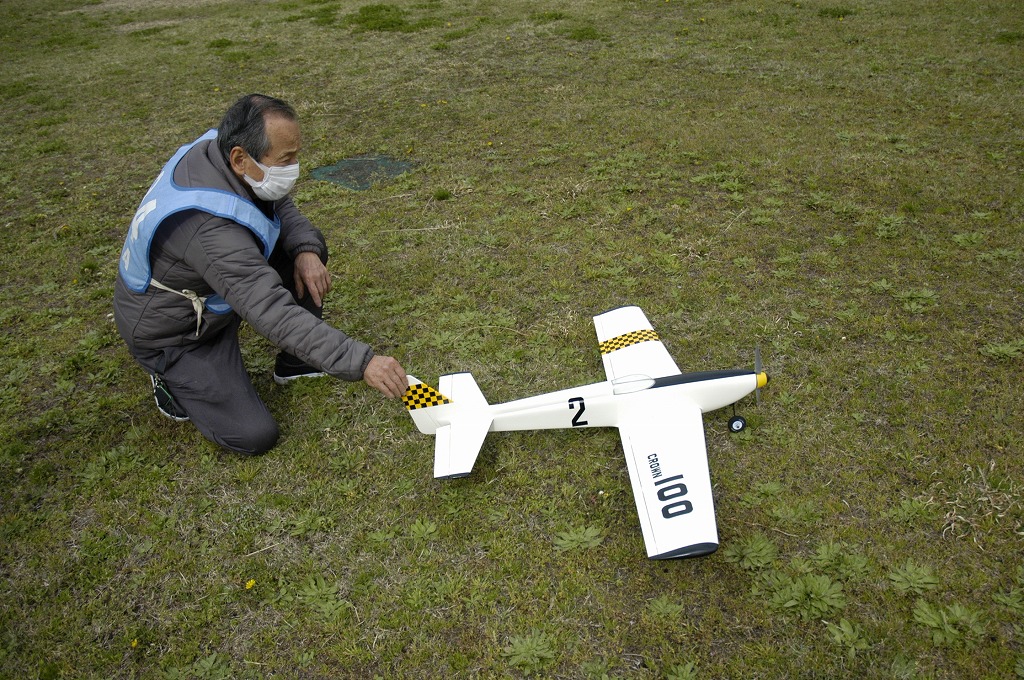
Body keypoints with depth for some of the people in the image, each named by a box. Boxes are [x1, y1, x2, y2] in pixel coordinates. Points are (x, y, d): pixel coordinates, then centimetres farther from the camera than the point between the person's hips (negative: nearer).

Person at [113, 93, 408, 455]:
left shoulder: (215, 146, -15)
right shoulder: (210, 226, -40)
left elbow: (282, 208, 0)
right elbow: (274, 312, -44)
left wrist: (306, 249, -21)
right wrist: (361, 362, -46)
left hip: (213, 296, 8)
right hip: (173, 333, -8)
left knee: (307, 250, -5)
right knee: (255, 436, -12)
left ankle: (295, 362, 9)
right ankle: (172, 379, 12)